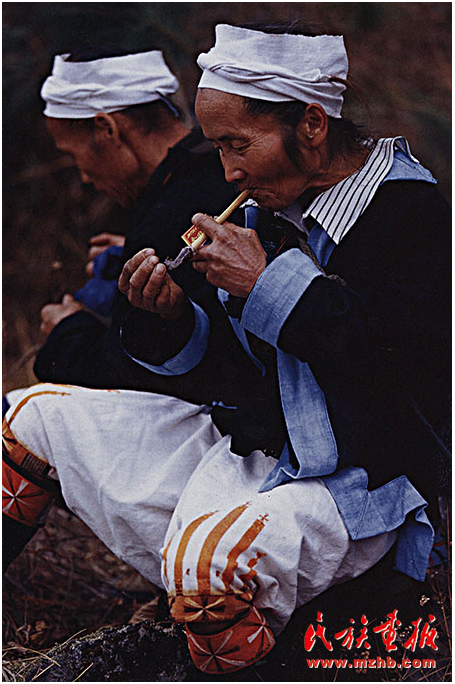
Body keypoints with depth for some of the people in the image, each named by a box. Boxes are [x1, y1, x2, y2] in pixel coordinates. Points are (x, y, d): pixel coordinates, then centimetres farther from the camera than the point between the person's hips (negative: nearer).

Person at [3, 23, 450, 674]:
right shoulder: (274, 210, 10)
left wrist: (267, 284, -21)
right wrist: (170, 316, -3)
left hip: (349, 486, -9)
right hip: (241, 444, 9)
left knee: (206, 557, -41)